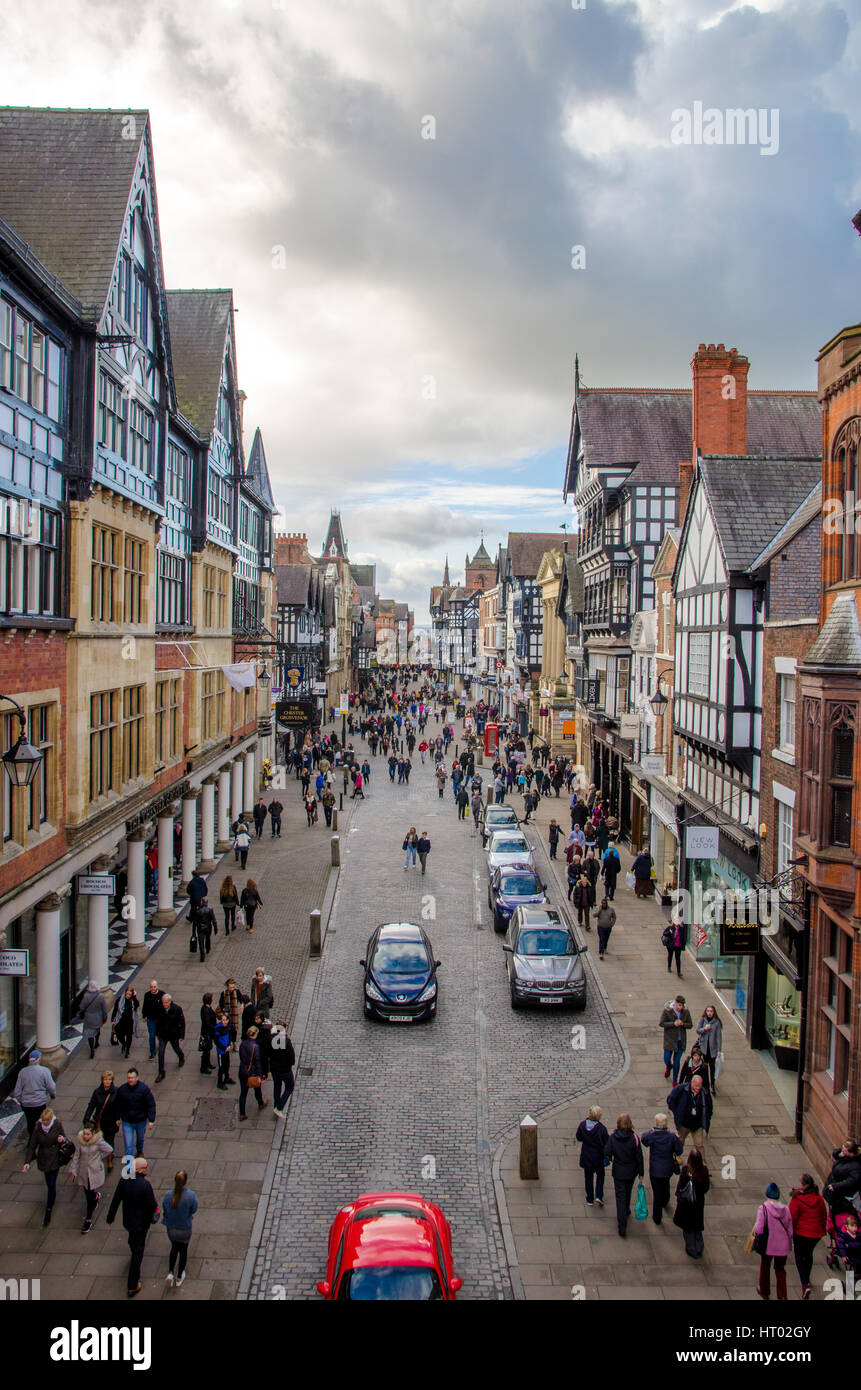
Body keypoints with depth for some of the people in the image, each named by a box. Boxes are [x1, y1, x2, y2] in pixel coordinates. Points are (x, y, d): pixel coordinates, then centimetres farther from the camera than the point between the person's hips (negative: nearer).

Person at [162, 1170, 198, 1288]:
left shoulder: (168, 1196, -24)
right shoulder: (191, 1196, -29)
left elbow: (164, 1210, -9)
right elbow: (193, 1210, -12)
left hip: (171, 1228, 1)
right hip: (184, 1229, -1)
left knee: (174, 1247, 30)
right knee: (183, 1249, 23)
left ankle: (170, 1273, 20)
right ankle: (179, 1278, 37)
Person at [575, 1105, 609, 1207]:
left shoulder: (583, 1125, -15)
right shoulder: (601, 1128, -25)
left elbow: (579, 1138, 0)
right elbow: (607, 1143, -16)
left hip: (586, 1156, 2)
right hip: (598, 1156, -2)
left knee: (588, 1177, 19)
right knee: (600, 1175, 23)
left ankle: (590, 1199, 26)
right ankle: (598, 1196, 12)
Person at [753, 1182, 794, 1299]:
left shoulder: (764, 1208, -19)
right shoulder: (786, 1209, -7)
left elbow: (759, 1229, -21)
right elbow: (790, 1229, 0)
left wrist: (755, 1227, 0)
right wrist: (789, 1244, 16)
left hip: (768, 1245, -2)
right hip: (783, 1246, 3)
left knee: (765, 1268, 22)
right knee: (780, 1269, 21)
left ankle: (764, 1291, 40)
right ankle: (783, 1296, 18)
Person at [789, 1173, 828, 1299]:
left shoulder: (796, 1200, -20)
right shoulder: (819, 1199, -6)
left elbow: (792, 1218, -15)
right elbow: (824, 1215, 6)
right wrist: (822, 1229, 22)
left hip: (800, 1233, -5)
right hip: (816, 1233, 5)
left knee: (799, 1258, 9)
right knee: (808, 1254, 27)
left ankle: (805, 1285, -7)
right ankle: (806, 1278, 44)